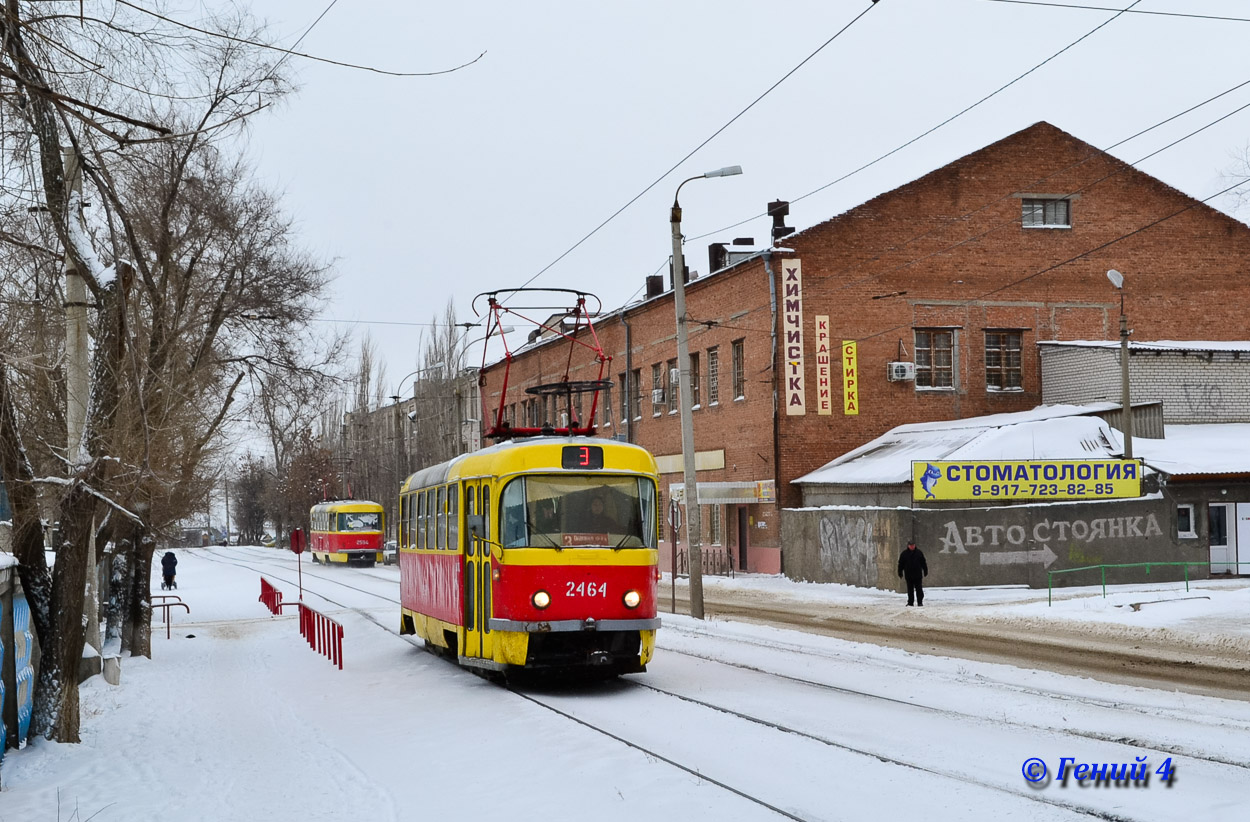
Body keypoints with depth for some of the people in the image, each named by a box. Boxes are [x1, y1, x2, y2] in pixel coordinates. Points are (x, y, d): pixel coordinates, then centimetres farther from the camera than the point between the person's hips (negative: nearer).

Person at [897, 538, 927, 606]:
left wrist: (925, 571, 8)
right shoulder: (904, 553, 4)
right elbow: (900, 564, 8)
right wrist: (900, 572, 5)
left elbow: (923, 563, 9)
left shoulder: (919, 553, 4)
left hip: (918, 575, -1)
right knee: (910, 590, 6)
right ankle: (910, 602, 11)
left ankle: (920, 602, 1)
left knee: (919, 589, -2)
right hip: (908, 575, 1)